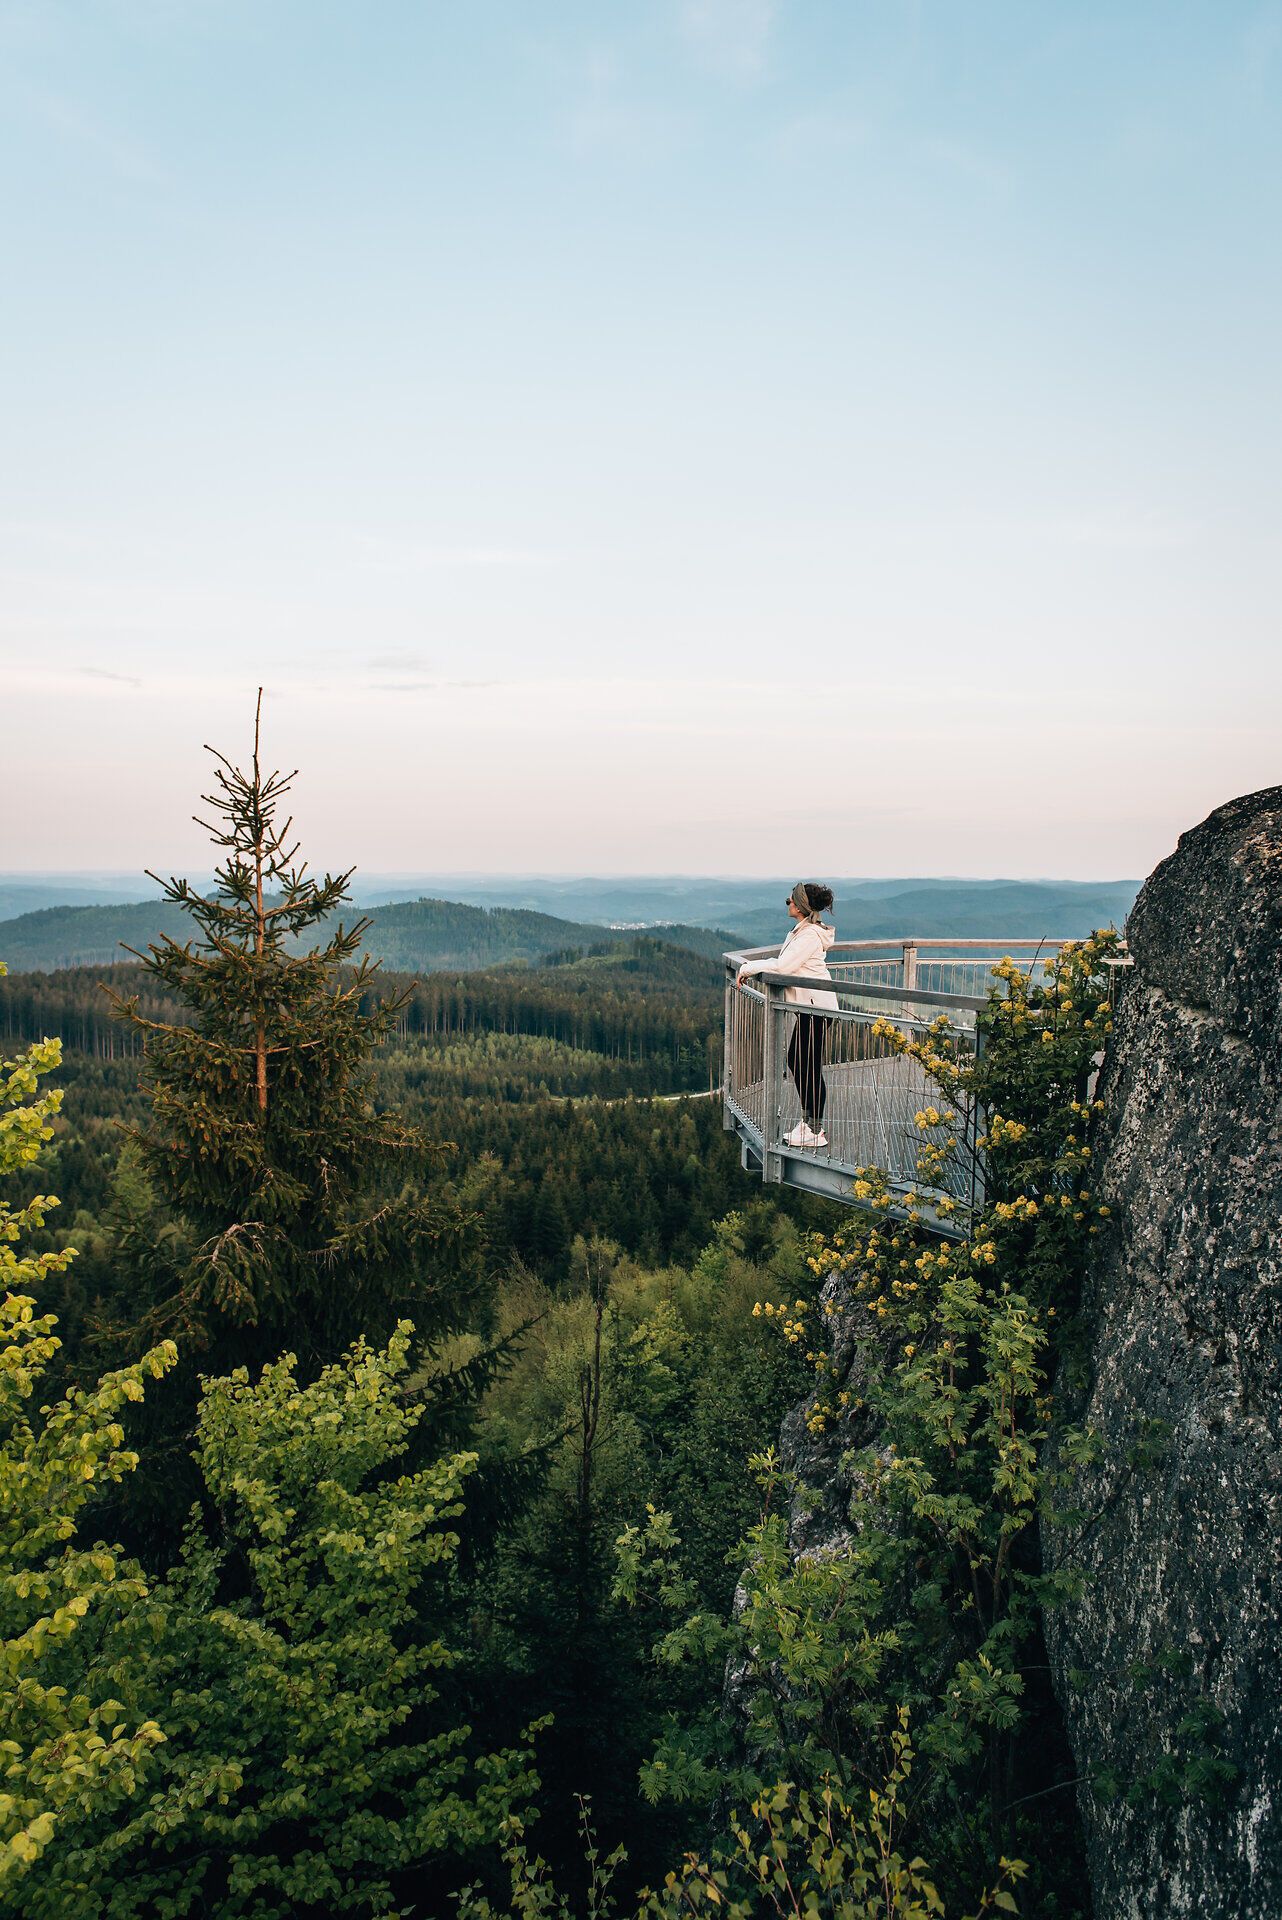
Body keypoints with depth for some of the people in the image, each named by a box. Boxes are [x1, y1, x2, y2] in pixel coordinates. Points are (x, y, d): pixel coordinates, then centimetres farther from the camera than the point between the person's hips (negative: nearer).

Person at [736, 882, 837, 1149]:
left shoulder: (810, 934, -18)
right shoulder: (800, 931, 15)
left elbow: (782, 966, -22)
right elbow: (783, 962, 18)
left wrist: (748, 968, -11)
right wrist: (751, 968, 9)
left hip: (816, 1006, -11)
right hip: (808, 1006, 11)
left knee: (810, 1066, -6)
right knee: (795, 1061, 15)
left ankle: (815, 1132, 1)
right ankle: (808, 1123, 23)